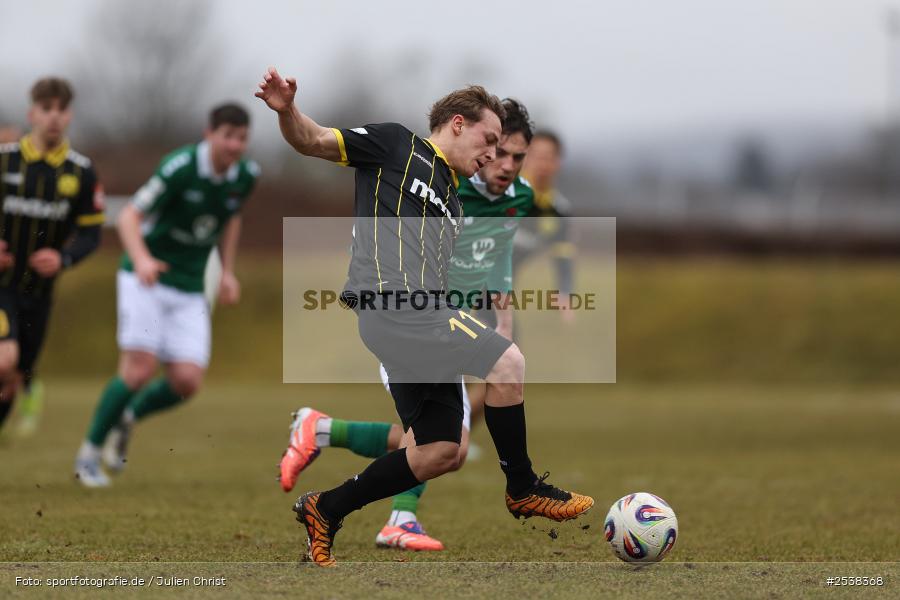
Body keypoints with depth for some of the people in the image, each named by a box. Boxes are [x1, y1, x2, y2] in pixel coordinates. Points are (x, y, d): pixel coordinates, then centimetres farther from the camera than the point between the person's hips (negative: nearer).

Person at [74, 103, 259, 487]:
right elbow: (129, 217, -16)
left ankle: (128, 417, 21)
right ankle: (90, 452, 0)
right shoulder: (180, 167, -18)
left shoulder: (246, 176, 0)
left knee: (187, 381, -9)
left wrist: (227, 272, 12)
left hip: (189, 290, 5)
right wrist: (141, 259, -34)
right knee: (140, 369, -17)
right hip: (145, 279, -5)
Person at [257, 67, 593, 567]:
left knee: (441, 453, 5)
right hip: (392, 302, -9)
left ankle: (325, 511, 16)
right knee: (509, 361, -18)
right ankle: (523, 488, -1)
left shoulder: (451, 203, 29)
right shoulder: (397, 146, 7)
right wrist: (287, 110, -19)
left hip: (423, 317, 9)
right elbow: (314, 142, 1)